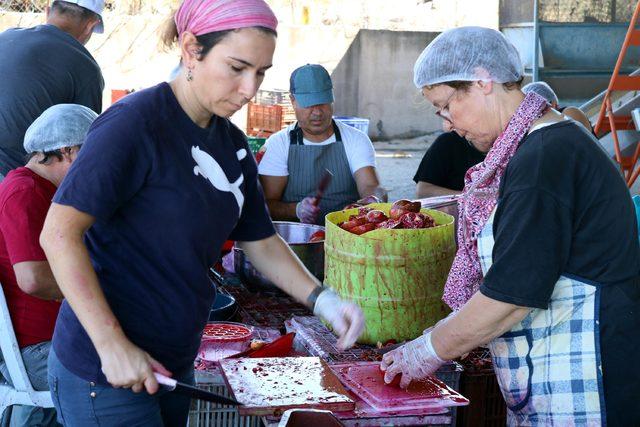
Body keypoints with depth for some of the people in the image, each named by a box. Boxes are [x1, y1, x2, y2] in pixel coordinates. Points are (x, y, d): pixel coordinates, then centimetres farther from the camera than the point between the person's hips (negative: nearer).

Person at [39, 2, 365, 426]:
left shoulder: (233, 145, 7)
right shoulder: (134, 123, -17)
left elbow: (261, 242, 13)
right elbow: (60, 233, -21)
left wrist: (322, 299, -3)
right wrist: (113, 346, -23)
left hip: (175, 364, 8)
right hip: (105, 374, -7)